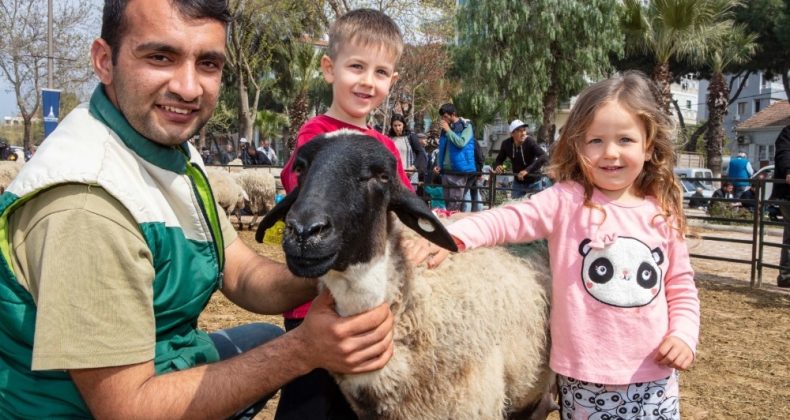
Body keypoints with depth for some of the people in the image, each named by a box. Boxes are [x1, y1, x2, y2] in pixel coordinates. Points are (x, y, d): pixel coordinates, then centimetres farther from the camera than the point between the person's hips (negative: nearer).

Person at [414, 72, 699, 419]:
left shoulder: (663, 214, 2)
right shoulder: (566, 201, -7)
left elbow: (681, 286, 10)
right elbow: (509, 219, -17)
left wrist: (683, 333, -4)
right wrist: (453, 234, -32)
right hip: (585, 377, -2)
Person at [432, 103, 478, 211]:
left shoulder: (466, 126, -4)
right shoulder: (445, 127, 14)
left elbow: (461, 143, -20)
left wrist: (448, 130, -13)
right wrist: (438, 164, 9)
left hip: (459, 170, -6)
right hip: (446, 170, 6)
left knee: (455, 203, -9)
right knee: (447, 201, 8)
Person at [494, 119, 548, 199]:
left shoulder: (530, 142, -22)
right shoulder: (506, 144, -9)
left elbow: (544, 157, -34)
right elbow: (499, 160, 4)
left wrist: (527, 170, -42)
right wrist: (497, 166, -20)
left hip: (533, 183, -4)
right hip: (517, 183, 4)